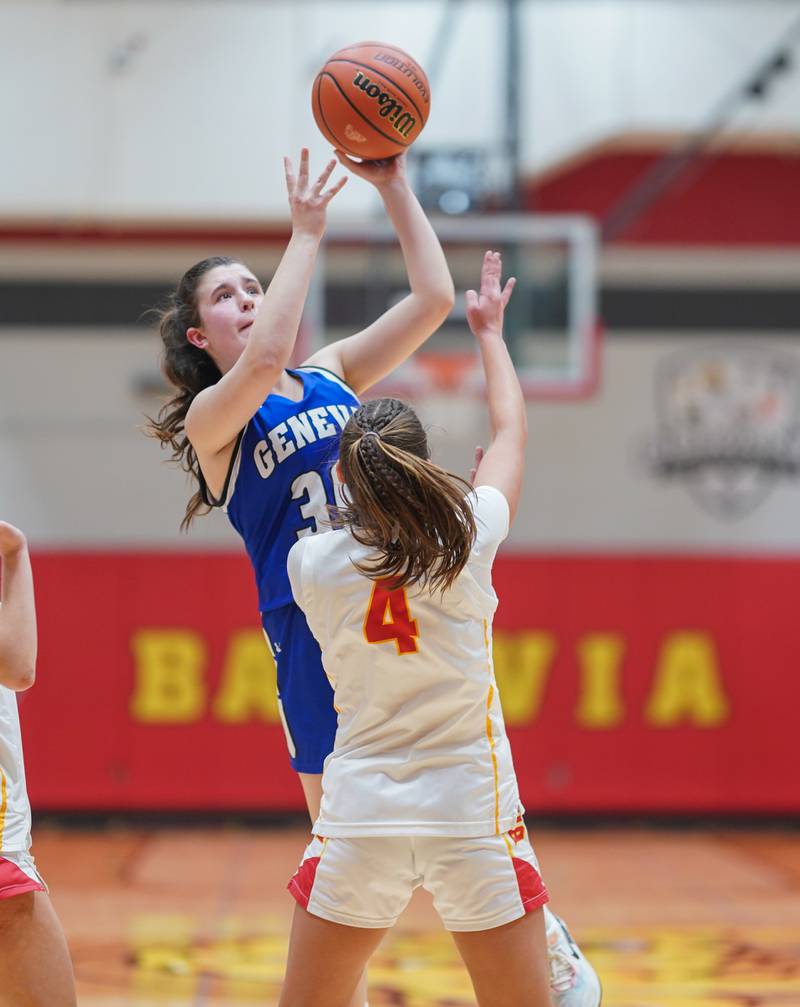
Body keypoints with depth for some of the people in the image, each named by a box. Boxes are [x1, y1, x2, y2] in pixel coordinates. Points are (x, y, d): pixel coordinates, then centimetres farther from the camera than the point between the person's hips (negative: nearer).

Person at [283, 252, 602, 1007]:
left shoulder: (310, 562, -3)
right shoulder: (469, 535, -4)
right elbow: (510, 426, 15)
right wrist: (489, 331, 30)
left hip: (360, 817, 1)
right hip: (471, 814, -1)